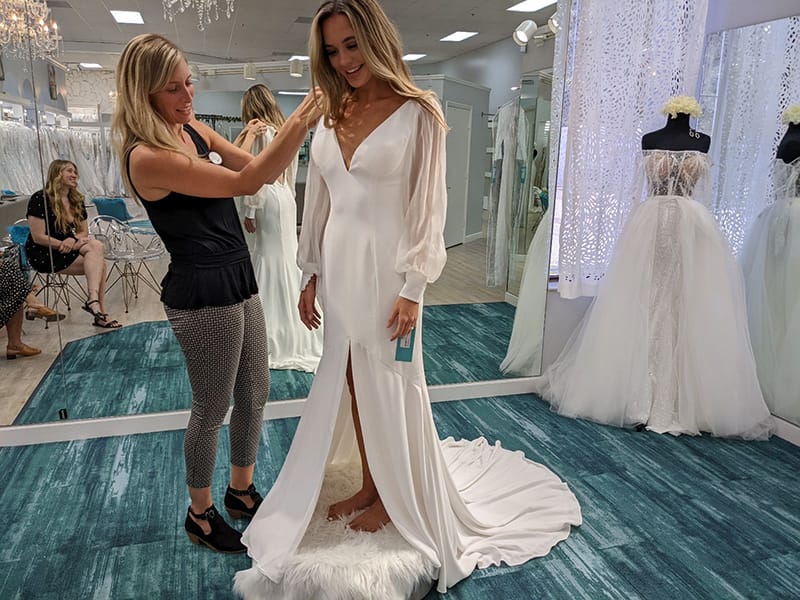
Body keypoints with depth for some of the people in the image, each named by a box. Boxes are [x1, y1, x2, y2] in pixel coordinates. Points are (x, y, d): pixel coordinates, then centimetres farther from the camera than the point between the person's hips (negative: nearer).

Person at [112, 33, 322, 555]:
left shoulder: (195, 131, 7)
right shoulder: (146, 157, -19)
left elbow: (263, 171, 5)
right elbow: (244, 183, -25)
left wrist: (299, 128, -10)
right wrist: (297, 127, -30)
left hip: (238, 281, 9)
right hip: (203, 295, -8)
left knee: (255, 393, 18)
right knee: (213, 409, 8)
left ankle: (241, 489, 40)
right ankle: (201, 514, 33)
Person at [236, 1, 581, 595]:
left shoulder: (416, 113, -7)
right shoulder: (331, 117, 10)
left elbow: (427, 207, -10)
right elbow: (319, 202, 12)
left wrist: (411, 290, -13)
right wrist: (312, 274, 11)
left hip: (385, 268, -6)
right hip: (338, 267, 6)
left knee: (387, 387, 6)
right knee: (348, 384, 14)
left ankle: (394, 497, 29)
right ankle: (369, 486, 35)